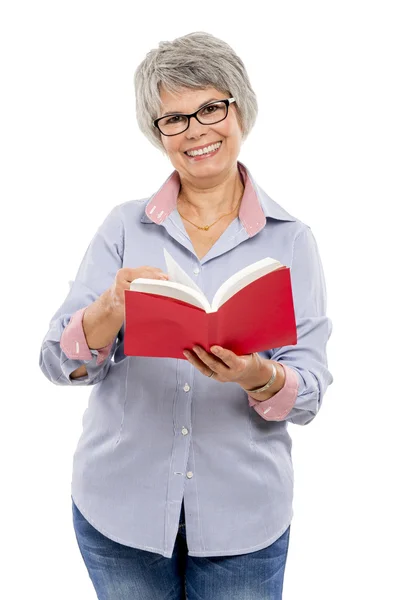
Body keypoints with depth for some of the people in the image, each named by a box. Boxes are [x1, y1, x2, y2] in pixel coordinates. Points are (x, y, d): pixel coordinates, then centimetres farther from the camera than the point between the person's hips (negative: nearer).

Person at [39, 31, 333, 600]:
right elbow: (60, 362, -7)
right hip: (120, 506, 1)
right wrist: (114, 307, -27)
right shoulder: (124, 227, -1)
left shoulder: (290, 239, -3)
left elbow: (310, 391, -6)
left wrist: (259, 377, -27)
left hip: (242, 516, 0)